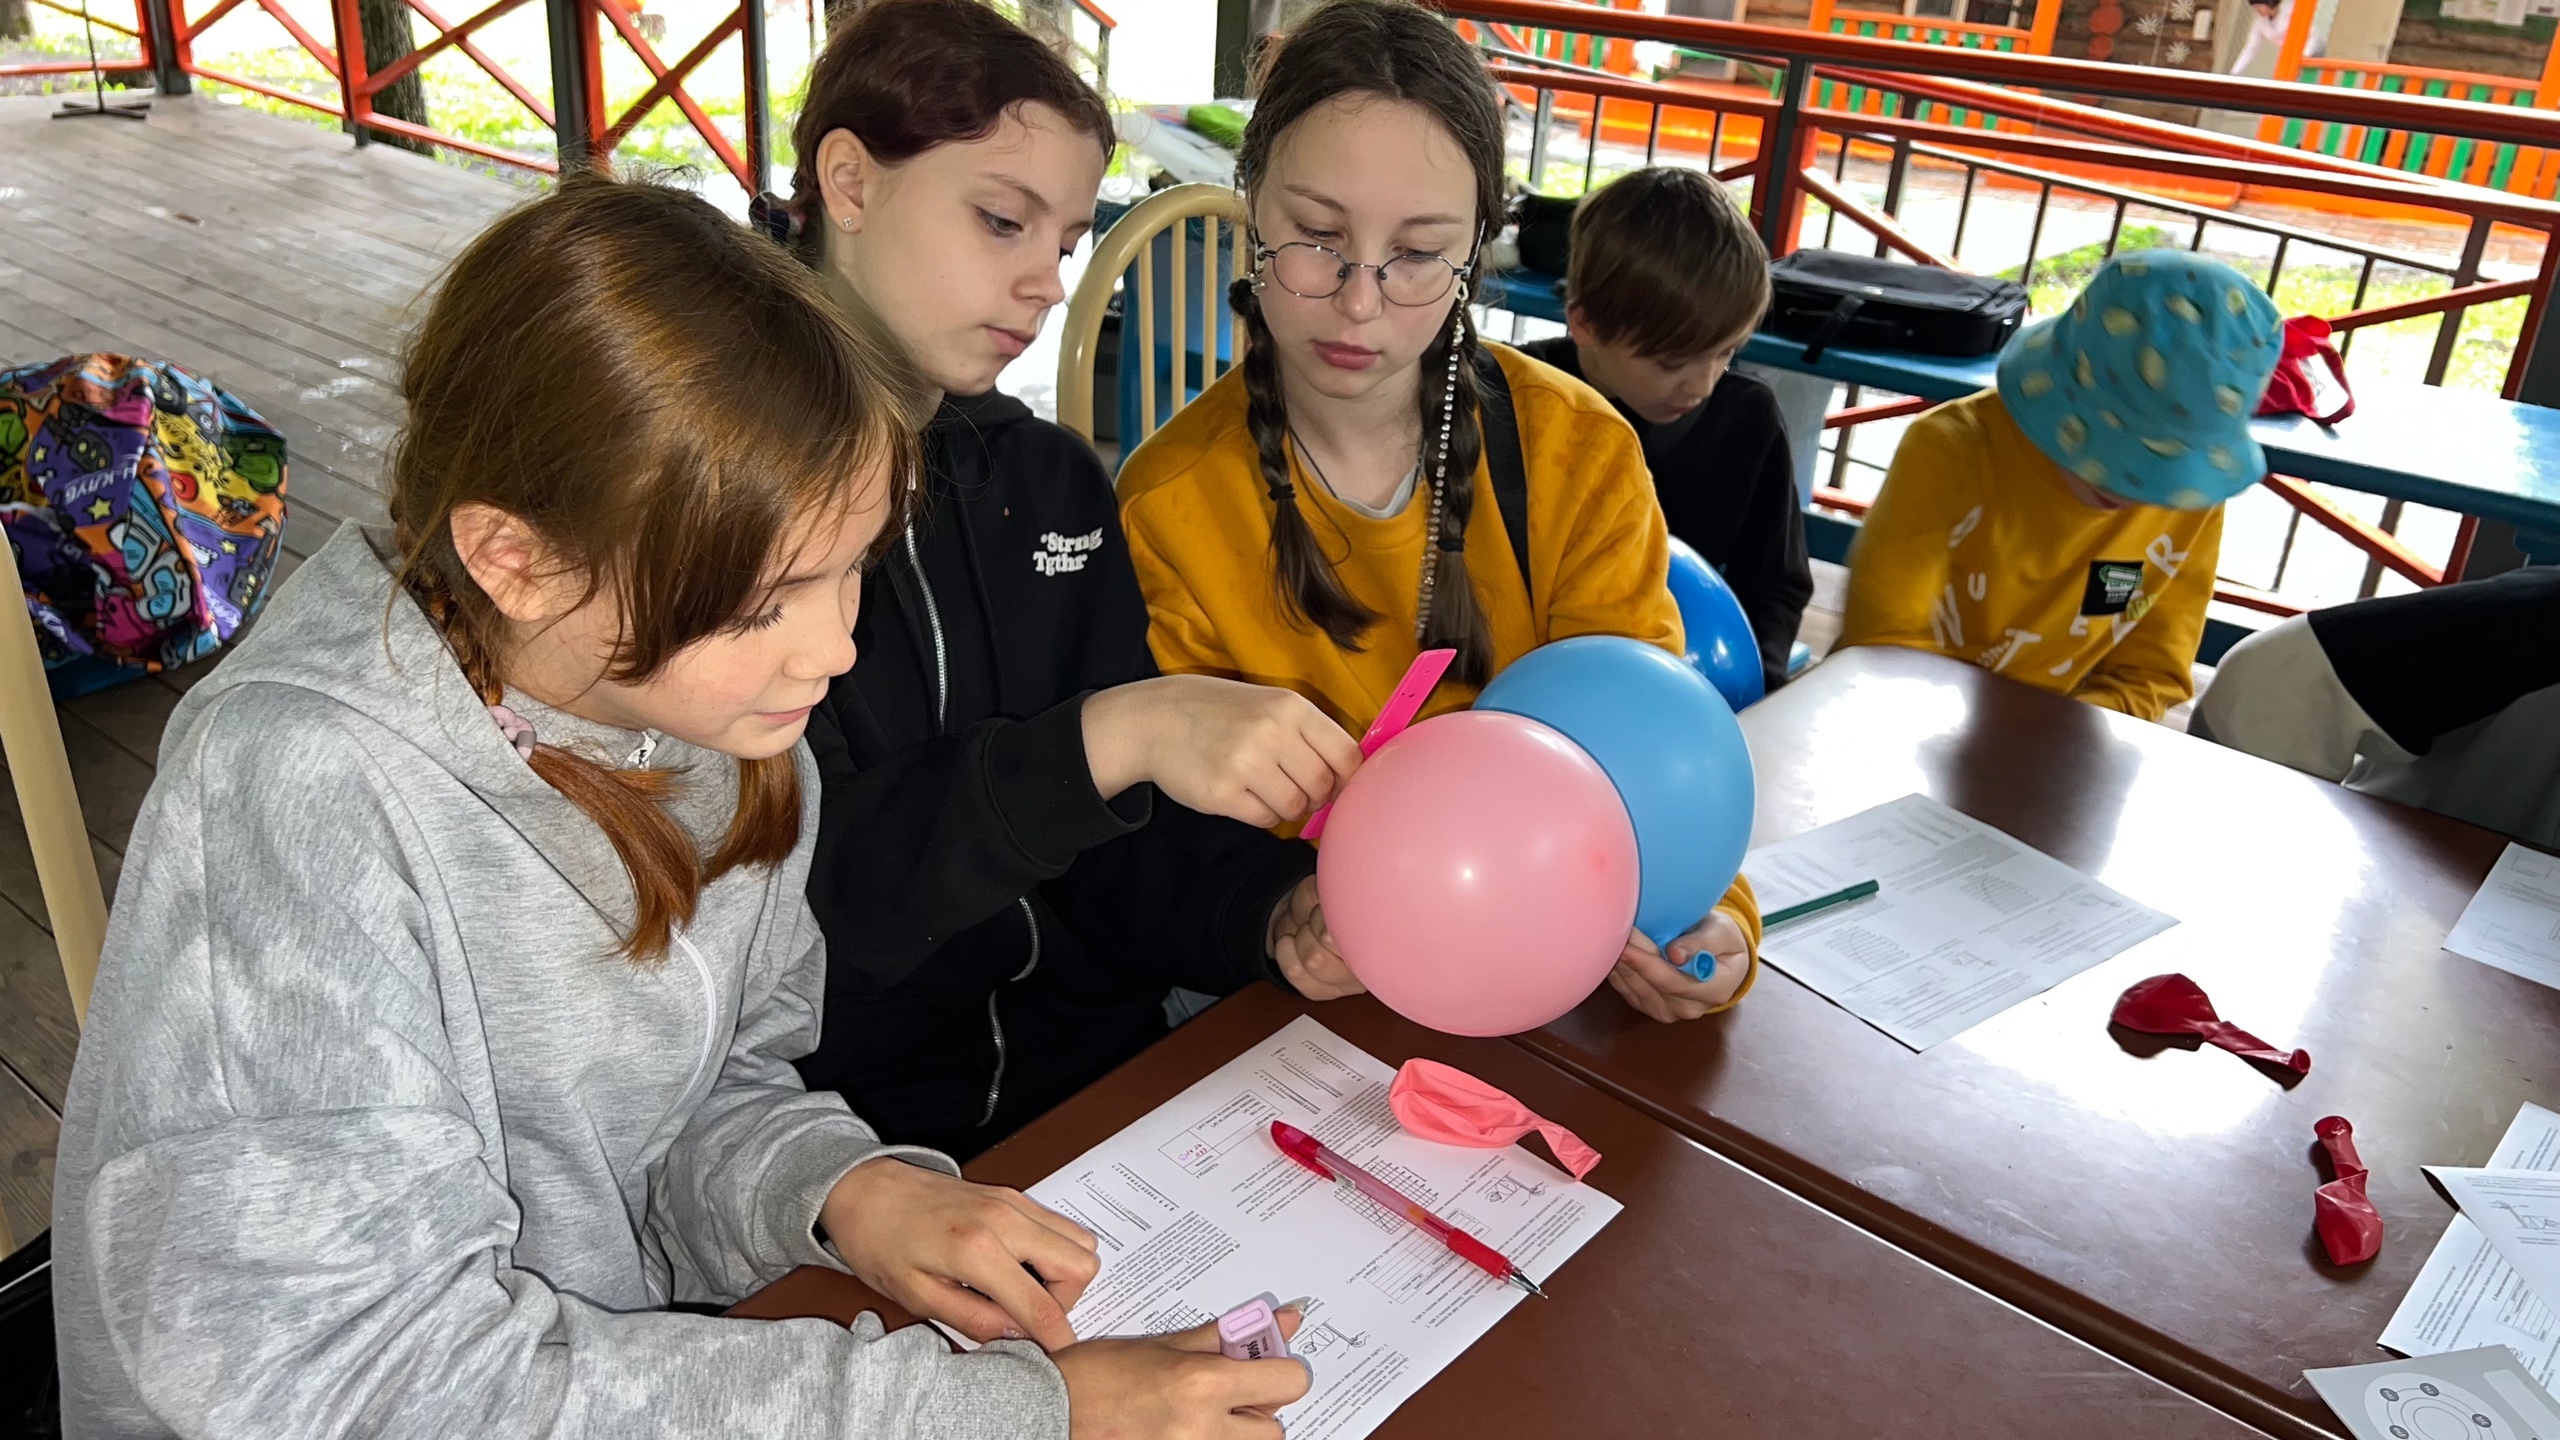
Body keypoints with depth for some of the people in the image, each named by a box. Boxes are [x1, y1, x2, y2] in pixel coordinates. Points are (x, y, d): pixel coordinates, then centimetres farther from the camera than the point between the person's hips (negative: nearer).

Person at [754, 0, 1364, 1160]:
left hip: (1098, 1068, 5)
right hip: (835, 1121, -4)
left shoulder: (1056, 485, 9)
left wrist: (1273, 915, -12)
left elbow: (1131, 845, 8)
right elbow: (783, 875, -20)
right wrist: (1108, 737, -30)